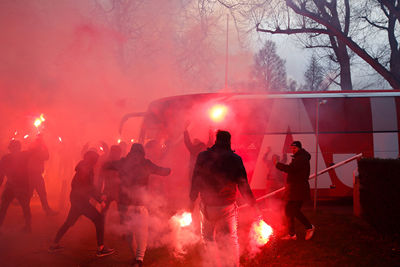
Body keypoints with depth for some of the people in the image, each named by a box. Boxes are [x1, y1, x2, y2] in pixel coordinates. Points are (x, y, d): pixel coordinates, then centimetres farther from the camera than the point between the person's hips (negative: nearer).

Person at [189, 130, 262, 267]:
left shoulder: (202, 156, -2)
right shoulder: (235, 159, -9)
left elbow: (195, 181, 2)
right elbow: (243, 186, -9)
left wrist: (192, 200, 13)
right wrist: (254, 205, -1)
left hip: (207, 206, 2)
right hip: (227, 207, -2)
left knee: (207, 237, 21)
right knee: (231, 240, 10)